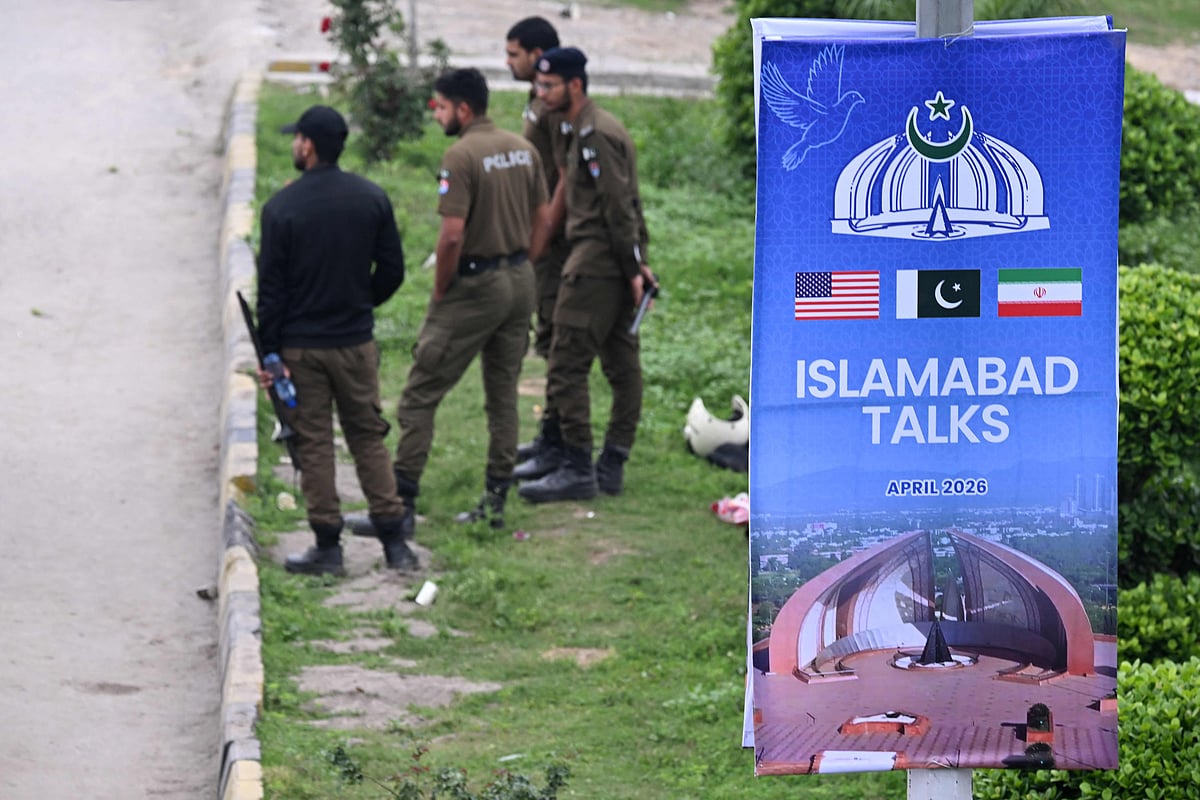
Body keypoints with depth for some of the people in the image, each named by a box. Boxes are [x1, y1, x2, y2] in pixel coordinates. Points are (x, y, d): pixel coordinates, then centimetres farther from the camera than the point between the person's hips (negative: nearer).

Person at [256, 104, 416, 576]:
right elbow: (392, 271, 4)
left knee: (313, 444, 4)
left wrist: (269, 354, -4)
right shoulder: (372, 199, -1)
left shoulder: (282, 208, -11)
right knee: (369, 437, 11)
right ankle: (395, 544, 8)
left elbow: (271, 287, -9)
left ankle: (328, 546, 5)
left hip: (301, 346, -3)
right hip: (356, 342, 3)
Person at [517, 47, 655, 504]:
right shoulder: (584, 130, 17)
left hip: (596, 263, -11)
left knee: (567, 364, -9)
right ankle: (612, 466, 14)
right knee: (621, 363, 10)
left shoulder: (596, 136, -15)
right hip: (617, 264, 11)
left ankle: (577, 470, -9)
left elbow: (619, 208, -18)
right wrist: (635, 262, 18)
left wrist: (633, 268, -17)